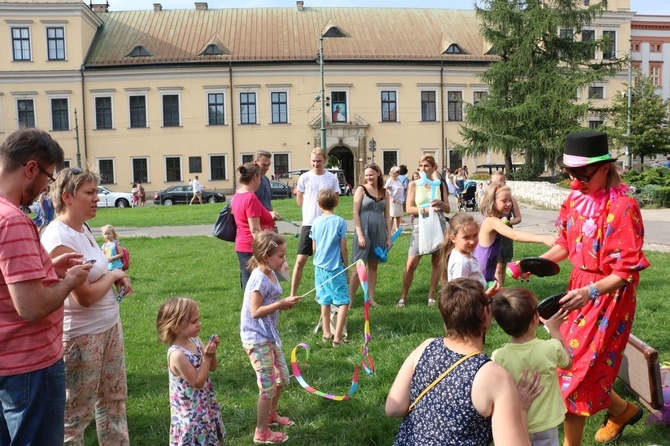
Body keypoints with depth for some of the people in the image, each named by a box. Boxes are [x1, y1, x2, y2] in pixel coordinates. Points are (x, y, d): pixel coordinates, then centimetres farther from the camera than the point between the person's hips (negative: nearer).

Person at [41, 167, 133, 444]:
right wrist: (113, 275, -8)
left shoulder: (83, 228, 6)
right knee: (76, 413, 8)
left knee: (114, 398, 20)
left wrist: (117, 277, 2)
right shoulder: (59, 238, -22)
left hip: (109, 325, 9)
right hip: (81, 335, -9)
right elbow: (85, 296, -25)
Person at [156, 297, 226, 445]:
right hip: (191, 411, -8)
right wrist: (207, 357, -25)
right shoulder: (177, 354, -27)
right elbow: (198, 382, -22)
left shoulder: (195, 340, -4)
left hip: (205, 405, 8)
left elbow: (212, 368, 6)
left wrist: (212, 351, -12)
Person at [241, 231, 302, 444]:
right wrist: (282, 303, -23)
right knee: (269, 386, 0)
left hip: (269, 335, 9)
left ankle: (270, 414, 43)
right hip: (256, 339, -9)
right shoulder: (259, 279, -23)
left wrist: (283, 304, -4)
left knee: (282, 378, 20)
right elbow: (255, 311, -25)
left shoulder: (271, 274, 4)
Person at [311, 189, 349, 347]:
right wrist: (346, 265, 6)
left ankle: (326, 334, 23)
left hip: (320, 267, 5)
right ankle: (337, 337, -4)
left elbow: (314, 247, 8)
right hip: (336, 267, -5)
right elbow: (343, 248, -8)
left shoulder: (316, 222, 2)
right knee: (343, 302, 2)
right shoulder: (340, 222, -10)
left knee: (325, 301, 16)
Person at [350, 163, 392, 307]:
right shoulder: (361, 189, -1)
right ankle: (349, 299, 2)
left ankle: (371, 298, 16)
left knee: (374, 265, 9)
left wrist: (389, 236, 7)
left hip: (379, 232, 4)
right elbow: (356, 213, -6)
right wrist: (360, 235, -14)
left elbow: (387, 216, 13)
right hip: (364, 231, -4)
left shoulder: (384, 192, 11)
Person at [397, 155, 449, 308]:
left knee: (437, 263, 7)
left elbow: (448, 209, 9)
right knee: (411, 264, -5)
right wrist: (427, 209, -19)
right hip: (421, 226, -2)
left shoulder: (440, 185, 6)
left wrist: (440, 203, -12)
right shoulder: (414, 184, 0)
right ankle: (403, 296, 8)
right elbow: (409, 208, -6)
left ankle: (431, 296, 20)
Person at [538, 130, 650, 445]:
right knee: (578, 361, 17)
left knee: (577, 367, 0)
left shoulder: (622, 207, -21)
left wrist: (591, 291, -36)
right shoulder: (576, 198, 0)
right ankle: (622, 411, 44)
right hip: (580, 289, 7)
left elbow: (627, 271, -21)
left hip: (609, 295, -7)